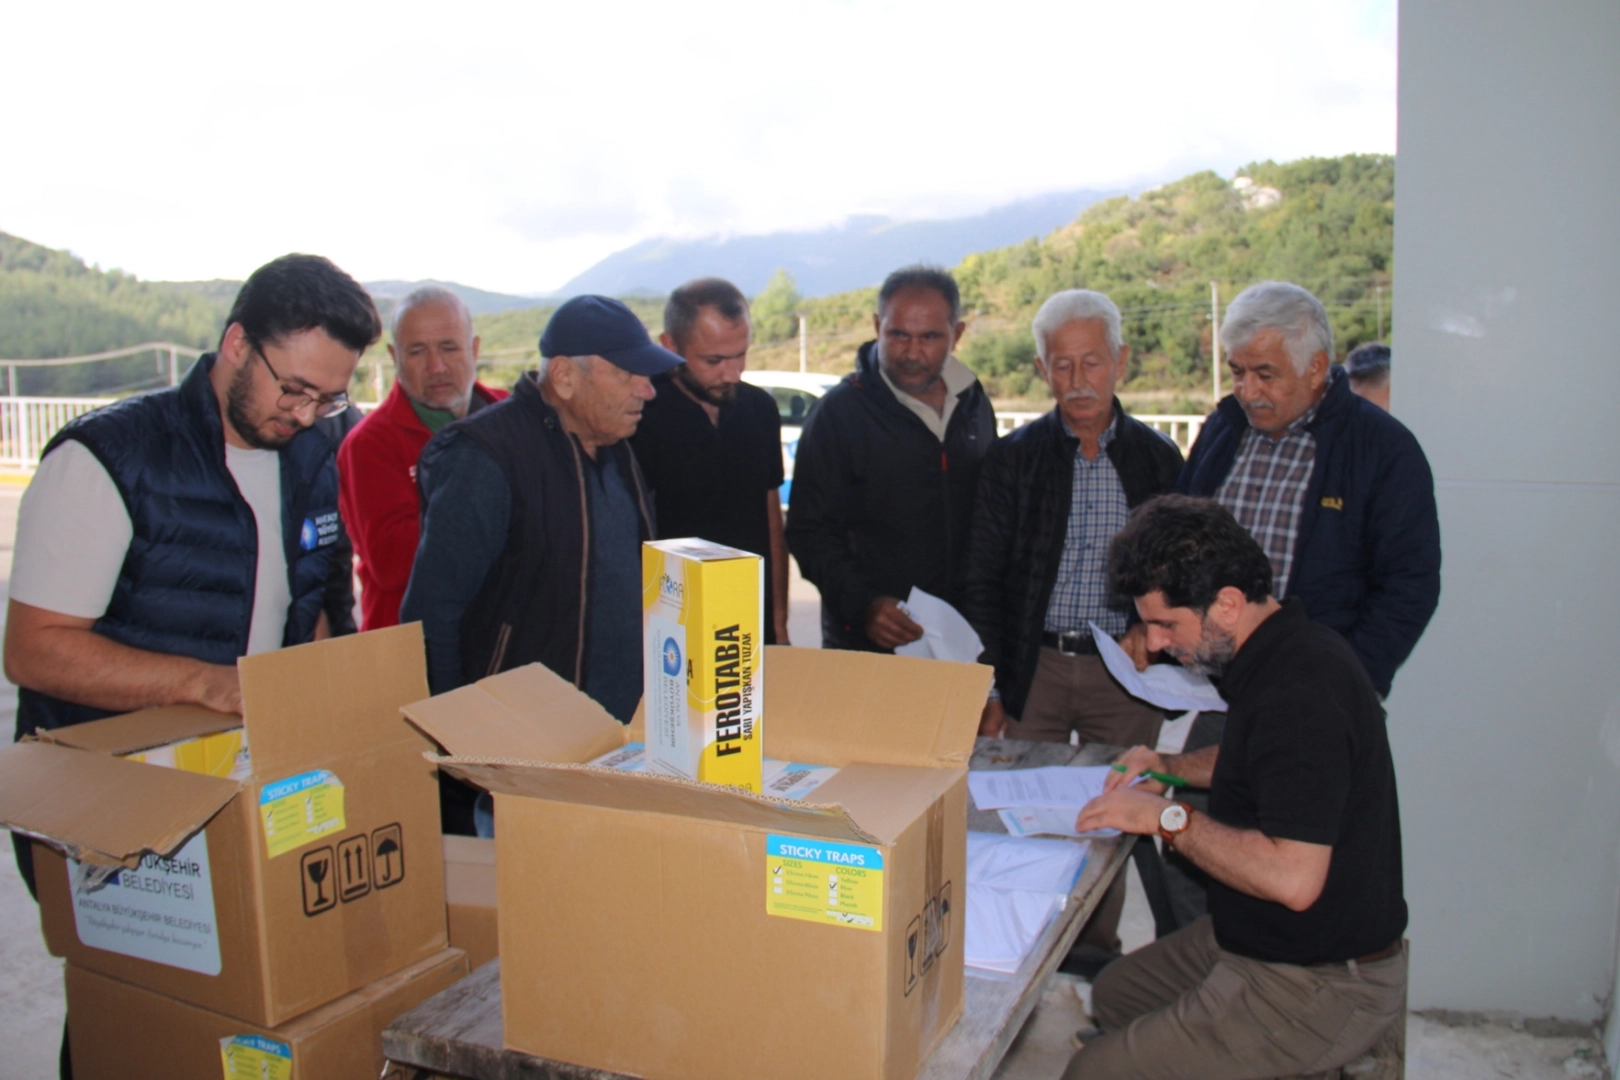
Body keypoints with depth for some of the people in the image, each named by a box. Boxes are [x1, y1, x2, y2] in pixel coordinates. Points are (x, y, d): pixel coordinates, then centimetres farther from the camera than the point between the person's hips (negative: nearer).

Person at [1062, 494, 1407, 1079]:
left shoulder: (1299, 690, -29)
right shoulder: (1288, 650, 4)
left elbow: (1293, 878, -34)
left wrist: (1168, 817, -23)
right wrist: (1171, 766, 9)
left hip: (1316, 986, -10)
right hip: (1258, 943, 10)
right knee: (1111, 994, 20)